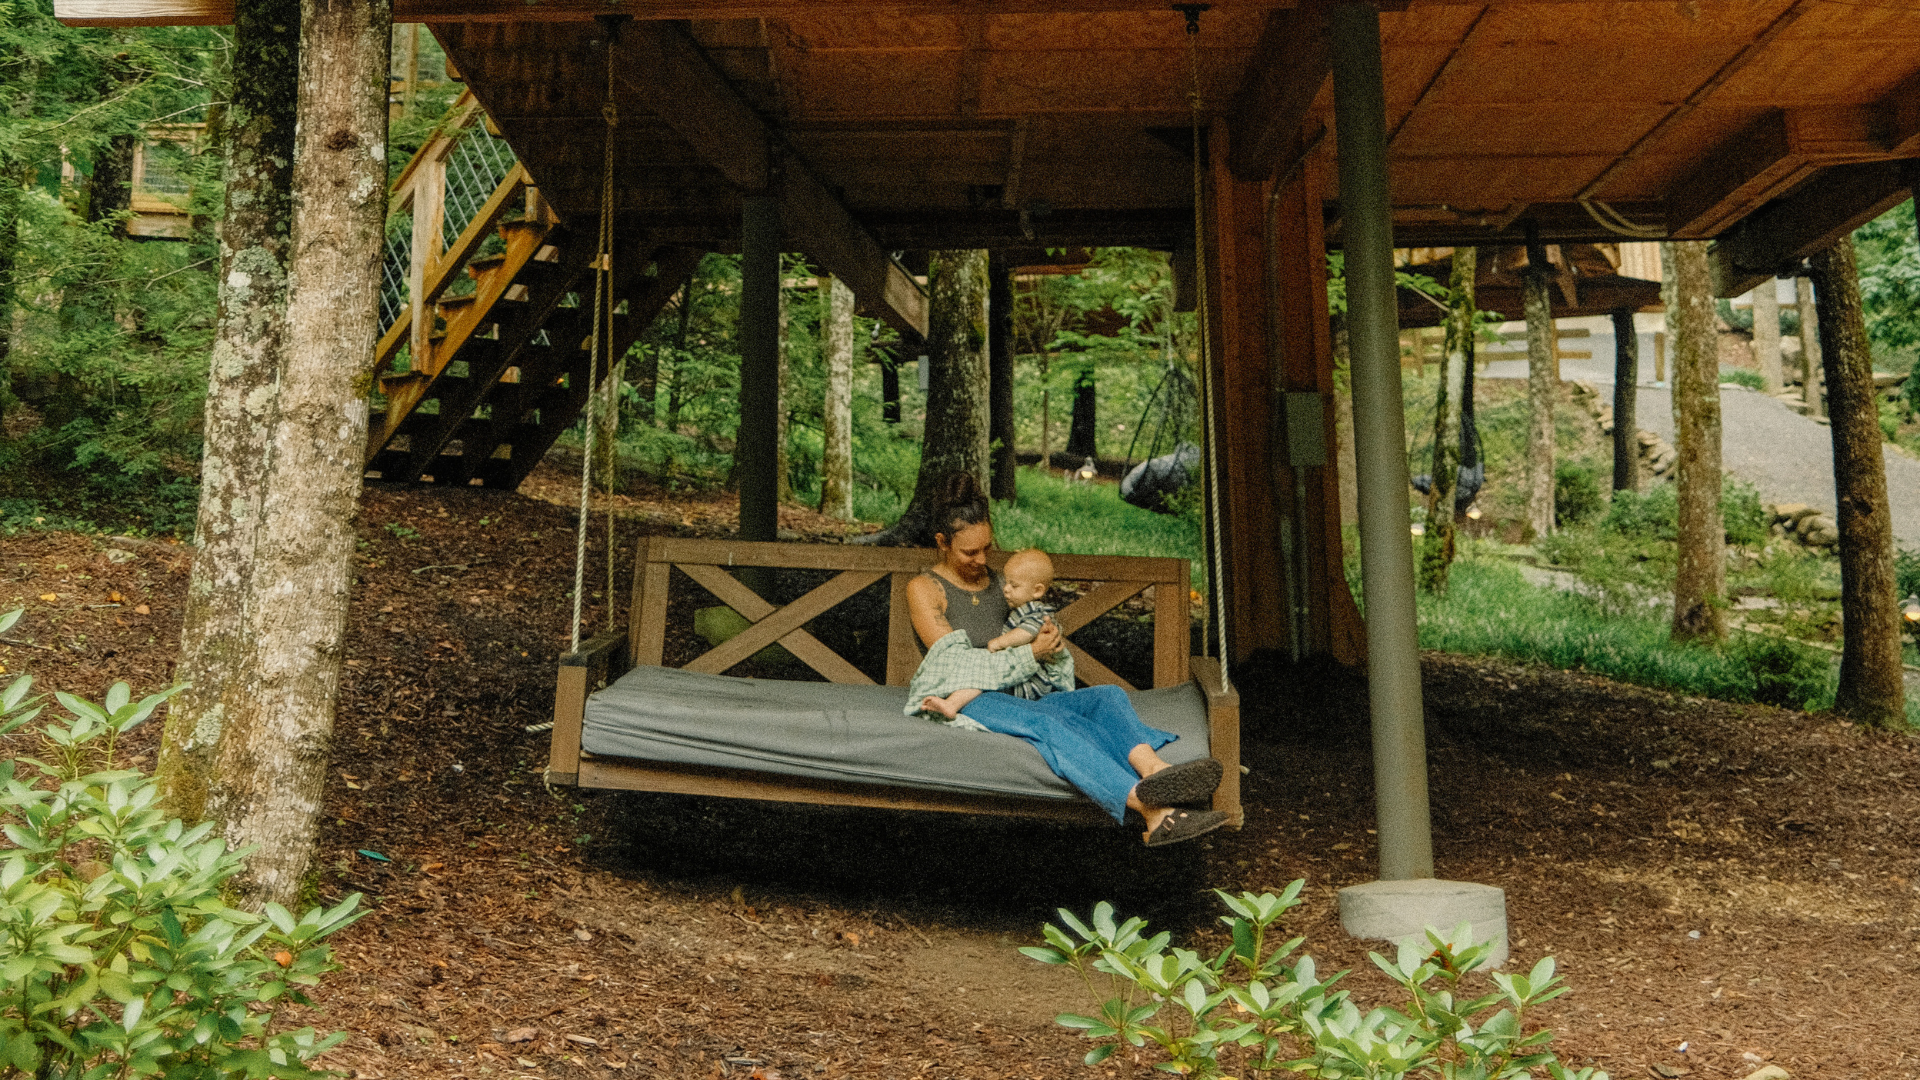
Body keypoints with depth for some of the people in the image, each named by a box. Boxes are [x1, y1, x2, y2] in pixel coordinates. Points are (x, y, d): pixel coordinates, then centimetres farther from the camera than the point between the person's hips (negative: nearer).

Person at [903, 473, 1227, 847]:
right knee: (1045, 722, -38)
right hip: (963, 700, -6)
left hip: (1019, 697, 7)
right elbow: (954, 661, -9)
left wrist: (1051, 638, -4)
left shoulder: (997, 582, 21)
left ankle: (1153, 769, -56)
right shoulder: (923, 590, 3)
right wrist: (1029, 655, -13)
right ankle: (1150, 805, -60)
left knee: (1108, 696, -22)